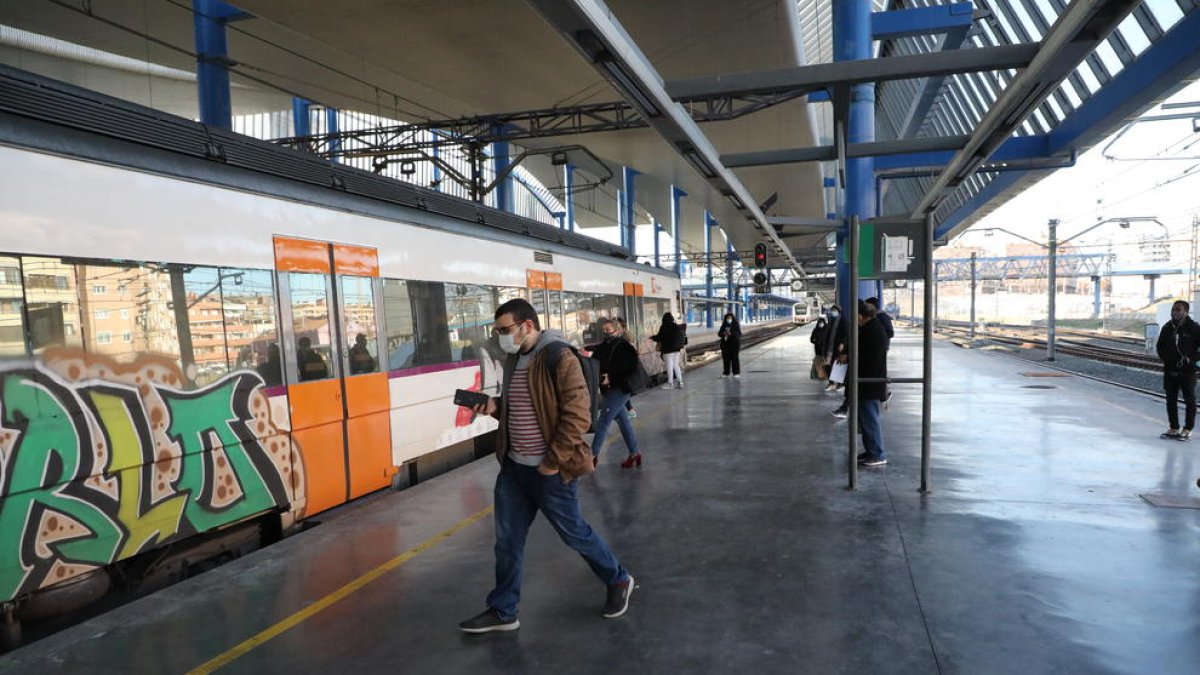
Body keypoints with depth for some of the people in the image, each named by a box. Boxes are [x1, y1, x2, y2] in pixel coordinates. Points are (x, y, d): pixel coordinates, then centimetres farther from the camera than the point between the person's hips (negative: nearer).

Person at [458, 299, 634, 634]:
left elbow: (577, 415, -21)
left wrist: (554, 462, -20)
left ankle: (619, 581, 34)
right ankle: (502, 611, 29)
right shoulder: (514, 359, 9)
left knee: (573, 533, 9)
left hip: (551, 471, -7)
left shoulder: (559, 358, -18)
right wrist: (496, 406, 1)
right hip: (513, 467, 8)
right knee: (507, 540, 13)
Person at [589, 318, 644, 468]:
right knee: (623, 421, 14)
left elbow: (629, 369, -16)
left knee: (602, 423, -5)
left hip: (619, 390, -7)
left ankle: (593, 455, 5)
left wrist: (611, 378, -20)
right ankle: (635, 453, 25)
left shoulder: (624, 347, -11)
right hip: (608, 390, 7)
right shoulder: (602, 347, 7)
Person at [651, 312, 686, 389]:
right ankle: (680, 382, 12)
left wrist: (652, 337, 8)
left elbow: (659, 337, -12)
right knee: (676, 365, 13)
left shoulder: (664, 327, -13)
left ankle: (670, 383, 6)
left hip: (668, 349, -6)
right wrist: (680, 348, 18)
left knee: (669, 366, 0)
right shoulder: (677, 326, 7)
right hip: (677, 349, 6)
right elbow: (681, 337, 11)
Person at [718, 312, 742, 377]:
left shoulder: (736, 325, -1)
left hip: (734, 344, -4)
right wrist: (723, 333, -16)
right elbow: (719, 333, 7)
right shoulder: (724, 325, 10)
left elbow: (739, 334, -10)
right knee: (726, 358, 4)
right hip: (725, 344, 4)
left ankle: (736, 373, 3)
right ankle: (726, 372, 11)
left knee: (734, 358, -4)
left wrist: (731, 334, -24)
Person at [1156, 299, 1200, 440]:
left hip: (1187, 371, -4)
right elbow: (1160, 346, 14)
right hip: (1170, 370, 5)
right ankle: (1174, 428, 20)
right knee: (1171, 400, 10)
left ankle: (1187, 429, 13)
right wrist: (1166, 358, 2)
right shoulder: (1167, 328, 4)